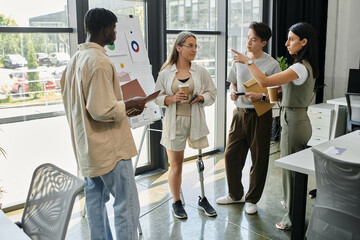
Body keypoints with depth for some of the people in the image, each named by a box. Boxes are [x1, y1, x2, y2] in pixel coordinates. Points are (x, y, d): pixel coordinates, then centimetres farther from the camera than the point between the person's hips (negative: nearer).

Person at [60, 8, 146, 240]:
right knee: (127, 204, 0)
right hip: (110, 148, -10)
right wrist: (130, 104, -9)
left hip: (87, 147, 10)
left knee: (95, 200, 17)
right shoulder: (100, 62, -19)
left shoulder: (75, 61, 11)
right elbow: (102, 110, -25)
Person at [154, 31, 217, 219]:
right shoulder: (166, 73, 2)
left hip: (196, 121, 2)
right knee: (175, 166, 6)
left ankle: (203, 199, 28)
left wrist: (201, 98, -12)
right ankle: (176, 202, 24)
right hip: (174, 122, -1)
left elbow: (212, 94, 9)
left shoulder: (201, 72, 5)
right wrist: (173, 98, -14)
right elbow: (158, 98, 4)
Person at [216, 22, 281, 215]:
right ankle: (235, 194, 29)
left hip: (260, 115, -4)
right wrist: (233, 93, -1)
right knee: (231, 155, 8)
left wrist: (261, 96, -23)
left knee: (259, 159, 6)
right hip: (240, 113, 5)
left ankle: (252, 199, 24)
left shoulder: (271, 64, -8)